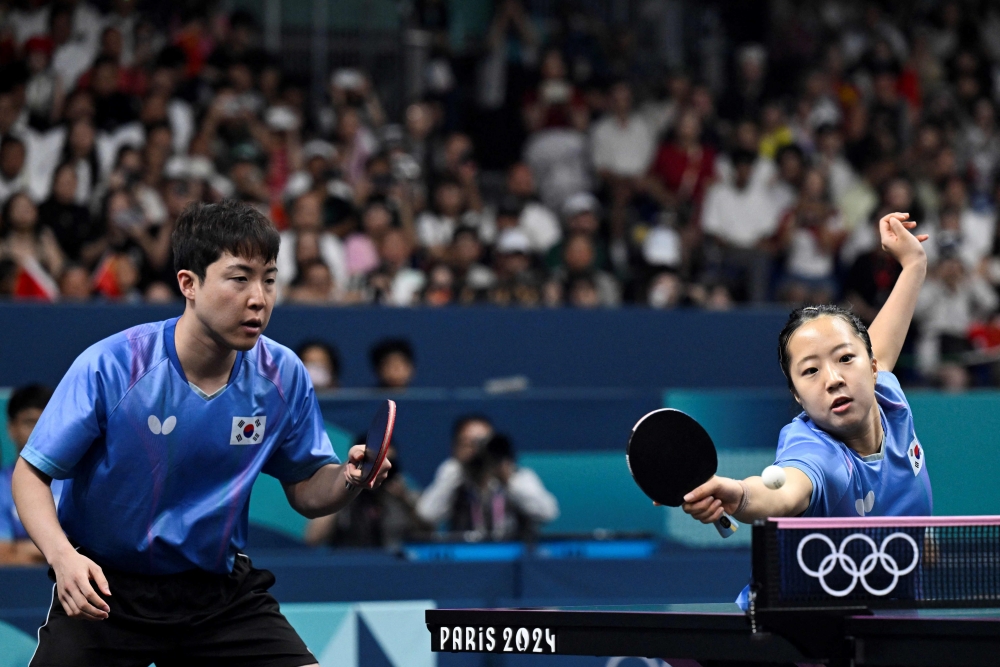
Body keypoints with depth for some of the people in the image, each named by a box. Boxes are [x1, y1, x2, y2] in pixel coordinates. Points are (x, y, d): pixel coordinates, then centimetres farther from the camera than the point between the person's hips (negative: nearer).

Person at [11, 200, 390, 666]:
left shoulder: (283, 375, -6)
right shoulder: (109, 367, -17)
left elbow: (306, 492, 5)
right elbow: (30, 473, -11)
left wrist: (348, 479, -18)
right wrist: (62, 556, -28)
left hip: (220, 589, 3)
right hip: (103, 591, -3)